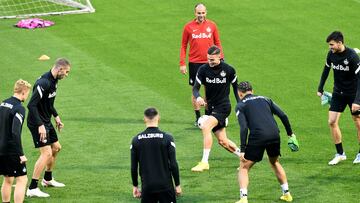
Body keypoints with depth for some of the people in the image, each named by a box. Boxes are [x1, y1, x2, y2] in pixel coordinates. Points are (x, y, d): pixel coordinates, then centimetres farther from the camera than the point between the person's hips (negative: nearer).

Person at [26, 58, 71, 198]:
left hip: (46, 122, 10)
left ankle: (47, 179, 39)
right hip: (38, 123, -10)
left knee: (56, 148, 21)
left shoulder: (53, 81, 7)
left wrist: (56, 117, 20)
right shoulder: (44, 83, -25)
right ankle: (32, 189, -12)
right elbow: (31, 105, -29)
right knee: (46, 153, -14)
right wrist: (40, 126, -31)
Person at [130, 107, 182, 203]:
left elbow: (133, 167, 4)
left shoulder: (136, 140, 0)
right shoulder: (167, 138, -8)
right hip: (165, 185, -2)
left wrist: (135, 186, 15)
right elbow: (173, 164, -8)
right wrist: (178, 185, 2)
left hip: (147, 187, 2)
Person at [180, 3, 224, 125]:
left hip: (209, 62, 1)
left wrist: (221, 59, 2)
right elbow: (183, 46, 4)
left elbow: (217, 43, 9)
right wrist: (182, 63, -2)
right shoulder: (188, 27, 0)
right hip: (194, 63, -1)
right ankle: (198, 118, 11)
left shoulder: (212, 25, 2)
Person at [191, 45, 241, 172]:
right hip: (211, 107, 5)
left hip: (223, 106, -5)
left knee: (205, 127, -26)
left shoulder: (228, 70, -7)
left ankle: (204, 162, -25)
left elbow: (235, 86, 8)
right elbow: (195, 87, -6)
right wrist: (198, 97, -28)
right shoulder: (203, 69, -4)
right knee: (222, 141, 8)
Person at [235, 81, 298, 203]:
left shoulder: (241, 105, 9)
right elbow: (283, 116, 13)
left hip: (258, 137, -4)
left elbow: (244, 128, -5)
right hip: (274, 135, 4)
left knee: (244, 167, 9)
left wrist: (242, 150, -7)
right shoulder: (265, 99, 23)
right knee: (275, 162, 30)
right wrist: (290, 134, 22)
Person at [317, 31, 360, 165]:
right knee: (332, 122, -4)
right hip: (338, 93, 5)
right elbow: (326, 70, 13)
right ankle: (340, 154, 6)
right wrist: (320, 89, 11)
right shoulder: (331, 54, -5)